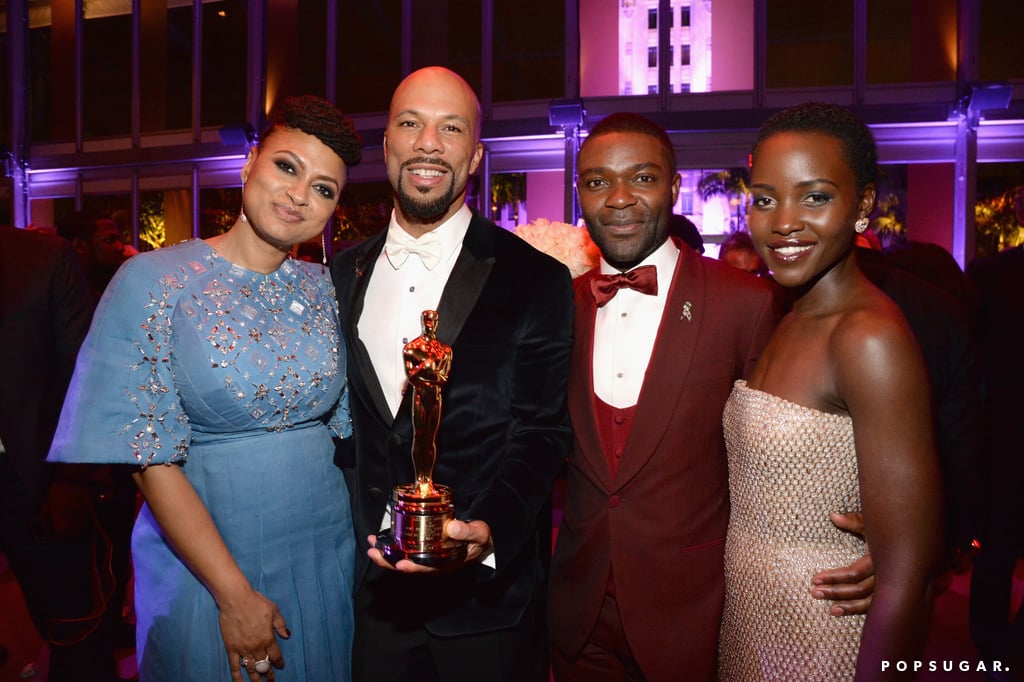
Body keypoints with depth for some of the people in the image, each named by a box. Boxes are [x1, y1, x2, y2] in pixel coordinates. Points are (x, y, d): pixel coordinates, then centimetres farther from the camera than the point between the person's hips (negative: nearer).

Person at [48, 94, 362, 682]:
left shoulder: (323, 288, 1)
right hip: (204, 559, -4)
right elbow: (150, 458, -14)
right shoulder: (153, 282, -12)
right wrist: (234, 594, -15)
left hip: (328, 551, 4)